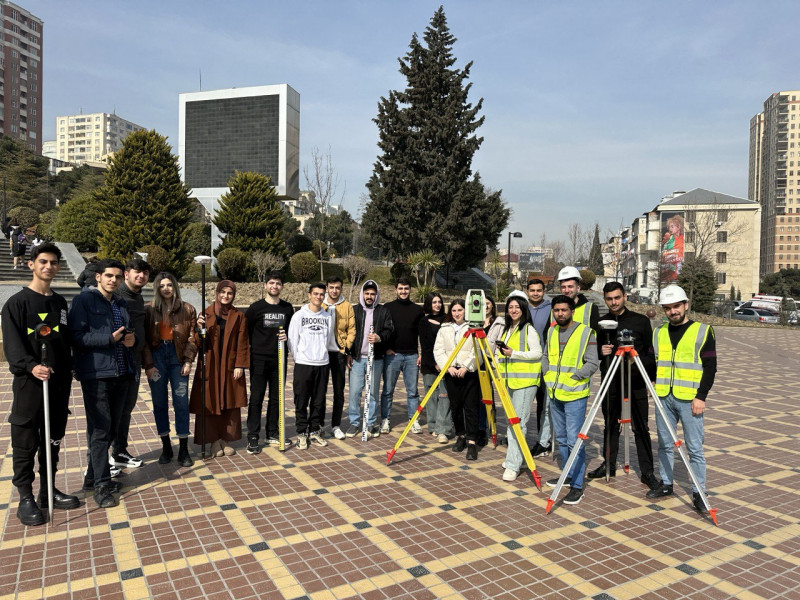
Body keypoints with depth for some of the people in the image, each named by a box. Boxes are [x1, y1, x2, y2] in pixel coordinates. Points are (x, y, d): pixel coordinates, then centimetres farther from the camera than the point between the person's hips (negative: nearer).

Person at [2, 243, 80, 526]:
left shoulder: (60, 303, 14)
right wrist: (31, 366, -30)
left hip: (59, 382, 6)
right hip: (29, 382, -5)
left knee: (53, 441, 13)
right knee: (26, 443, 2)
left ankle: (48, 491, 24)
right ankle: (26, 498, 13)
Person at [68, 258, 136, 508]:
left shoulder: (121, 303, 17)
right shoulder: (84, 300, -5)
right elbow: (77, 336, -13)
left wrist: (131, 339, 2)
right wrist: (110, 338, -21)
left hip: (121, 373, 7)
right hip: (96, 374, -7)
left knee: (110, 428, 13)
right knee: (100, 430, -5)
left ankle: (93, 476, 28)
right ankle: (101, 484, 4)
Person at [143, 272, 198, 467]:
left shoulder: (187, 309, 4)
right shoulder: (149, 310, 4)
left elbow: (192, 337, 3)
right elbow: (145, 339, 2)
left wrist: (188, 361, -6)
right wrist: (148, 365, -5)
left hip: (178, 357, -1)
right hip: (157, 357, 1)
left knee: (181, 403, -3)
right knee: (159, 404, 7)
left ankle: (184, 450, 5)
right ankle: (166, 447, 19)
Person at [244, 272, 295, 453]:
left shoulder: (287, 308, 7)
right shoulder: (256, 307, -3)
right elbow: (246, 331, 1)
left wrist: (286, 337, -5)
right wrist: (251, 351, -2)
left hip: (279, 360, 3)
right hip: (259, 360, -3)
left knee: (276, 398, 10)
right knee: (256, 398, 0)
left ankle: (272, 434, 22)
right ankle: (253, 437, 8)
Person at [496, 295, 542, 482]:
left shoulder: (529, 329, -5)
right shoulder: (506, 329, 19)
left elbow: (537, 353, -11)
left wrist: (514, 353, -17)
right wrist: (501, 350, 10)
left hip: (525, 380, -8)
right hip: (509, 380, 8)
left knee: (518, 422, -11)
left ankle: (513, 466, -12)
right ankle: (512, 457, 23)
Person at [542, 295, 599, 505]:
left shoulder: (586, 333, -9)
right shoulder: (551, 332, 10)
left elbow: (592, 363, -11)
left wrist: (573, 377, -17)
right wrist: (547, 374, 8)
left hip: (575, 395, -7)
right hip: (554, 394, 7)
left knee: (574, 440, -6)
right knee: (561, 438, 16)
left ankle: (577, 486, 1)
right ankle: (567, 475, 30)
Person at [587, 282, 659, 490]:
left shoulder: (641, 321, 0)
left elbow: (651, 354, 2)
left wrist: (653, 379, -7)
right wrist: (600, 352, -8)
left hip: (635, 384, -2)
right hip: (610, 384, 3)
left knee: (641, 428, 2)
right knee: (610, 426, 11)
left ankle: (647, 472, 12)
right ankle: (609, 465, 23)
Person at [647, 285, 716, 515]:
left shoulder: (702, 331, -2)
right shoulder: (658, 333, 10)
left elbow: (710, 367, -4)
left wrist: (701, 396, -10)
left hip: (689, 399, -4)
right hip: (663, 398, 4)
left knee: (695, 448, 2)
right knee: (664, 444, 12)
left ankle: (698, 492, 13)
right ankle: (666, 484, 25)